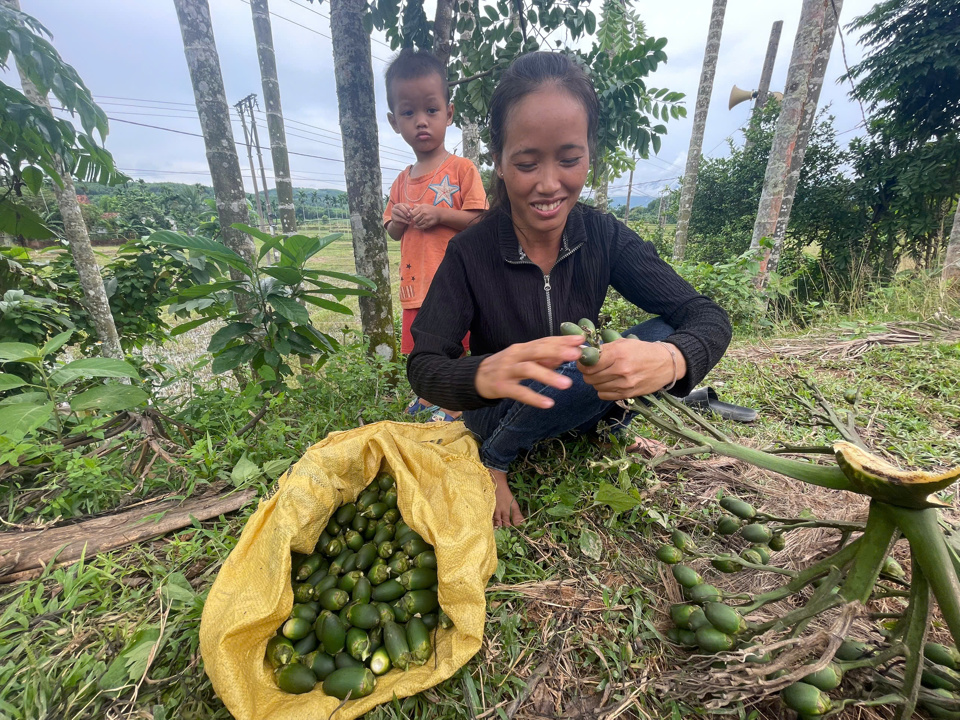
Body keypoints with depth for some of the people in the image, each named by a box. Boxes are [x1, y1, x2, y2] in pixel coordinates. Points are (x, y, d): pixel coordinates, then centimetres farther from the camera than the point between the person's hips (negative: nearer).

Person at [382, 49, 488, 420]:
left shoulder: (462, 169, -4)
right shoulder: (402, 181, 13)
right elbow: (394, 232, 19)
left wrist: (440, 214, -20)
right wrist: (398, 219, -3)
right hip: (416, 285, 6)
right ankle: (429, 397, 39)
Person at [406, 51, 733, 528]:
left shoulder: (604, 237, -11)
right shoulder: (470, 252, -19)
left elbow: (708, 317, -16)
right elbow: (423, 367, -21)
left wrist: (670, 360, -41)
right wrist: (483, 375, -46)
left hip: (581, 401, 2)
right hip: (499, 410, -1)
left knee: (665, 335, -19)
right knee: (569, 378, -32)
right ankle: (494, 459, -5)